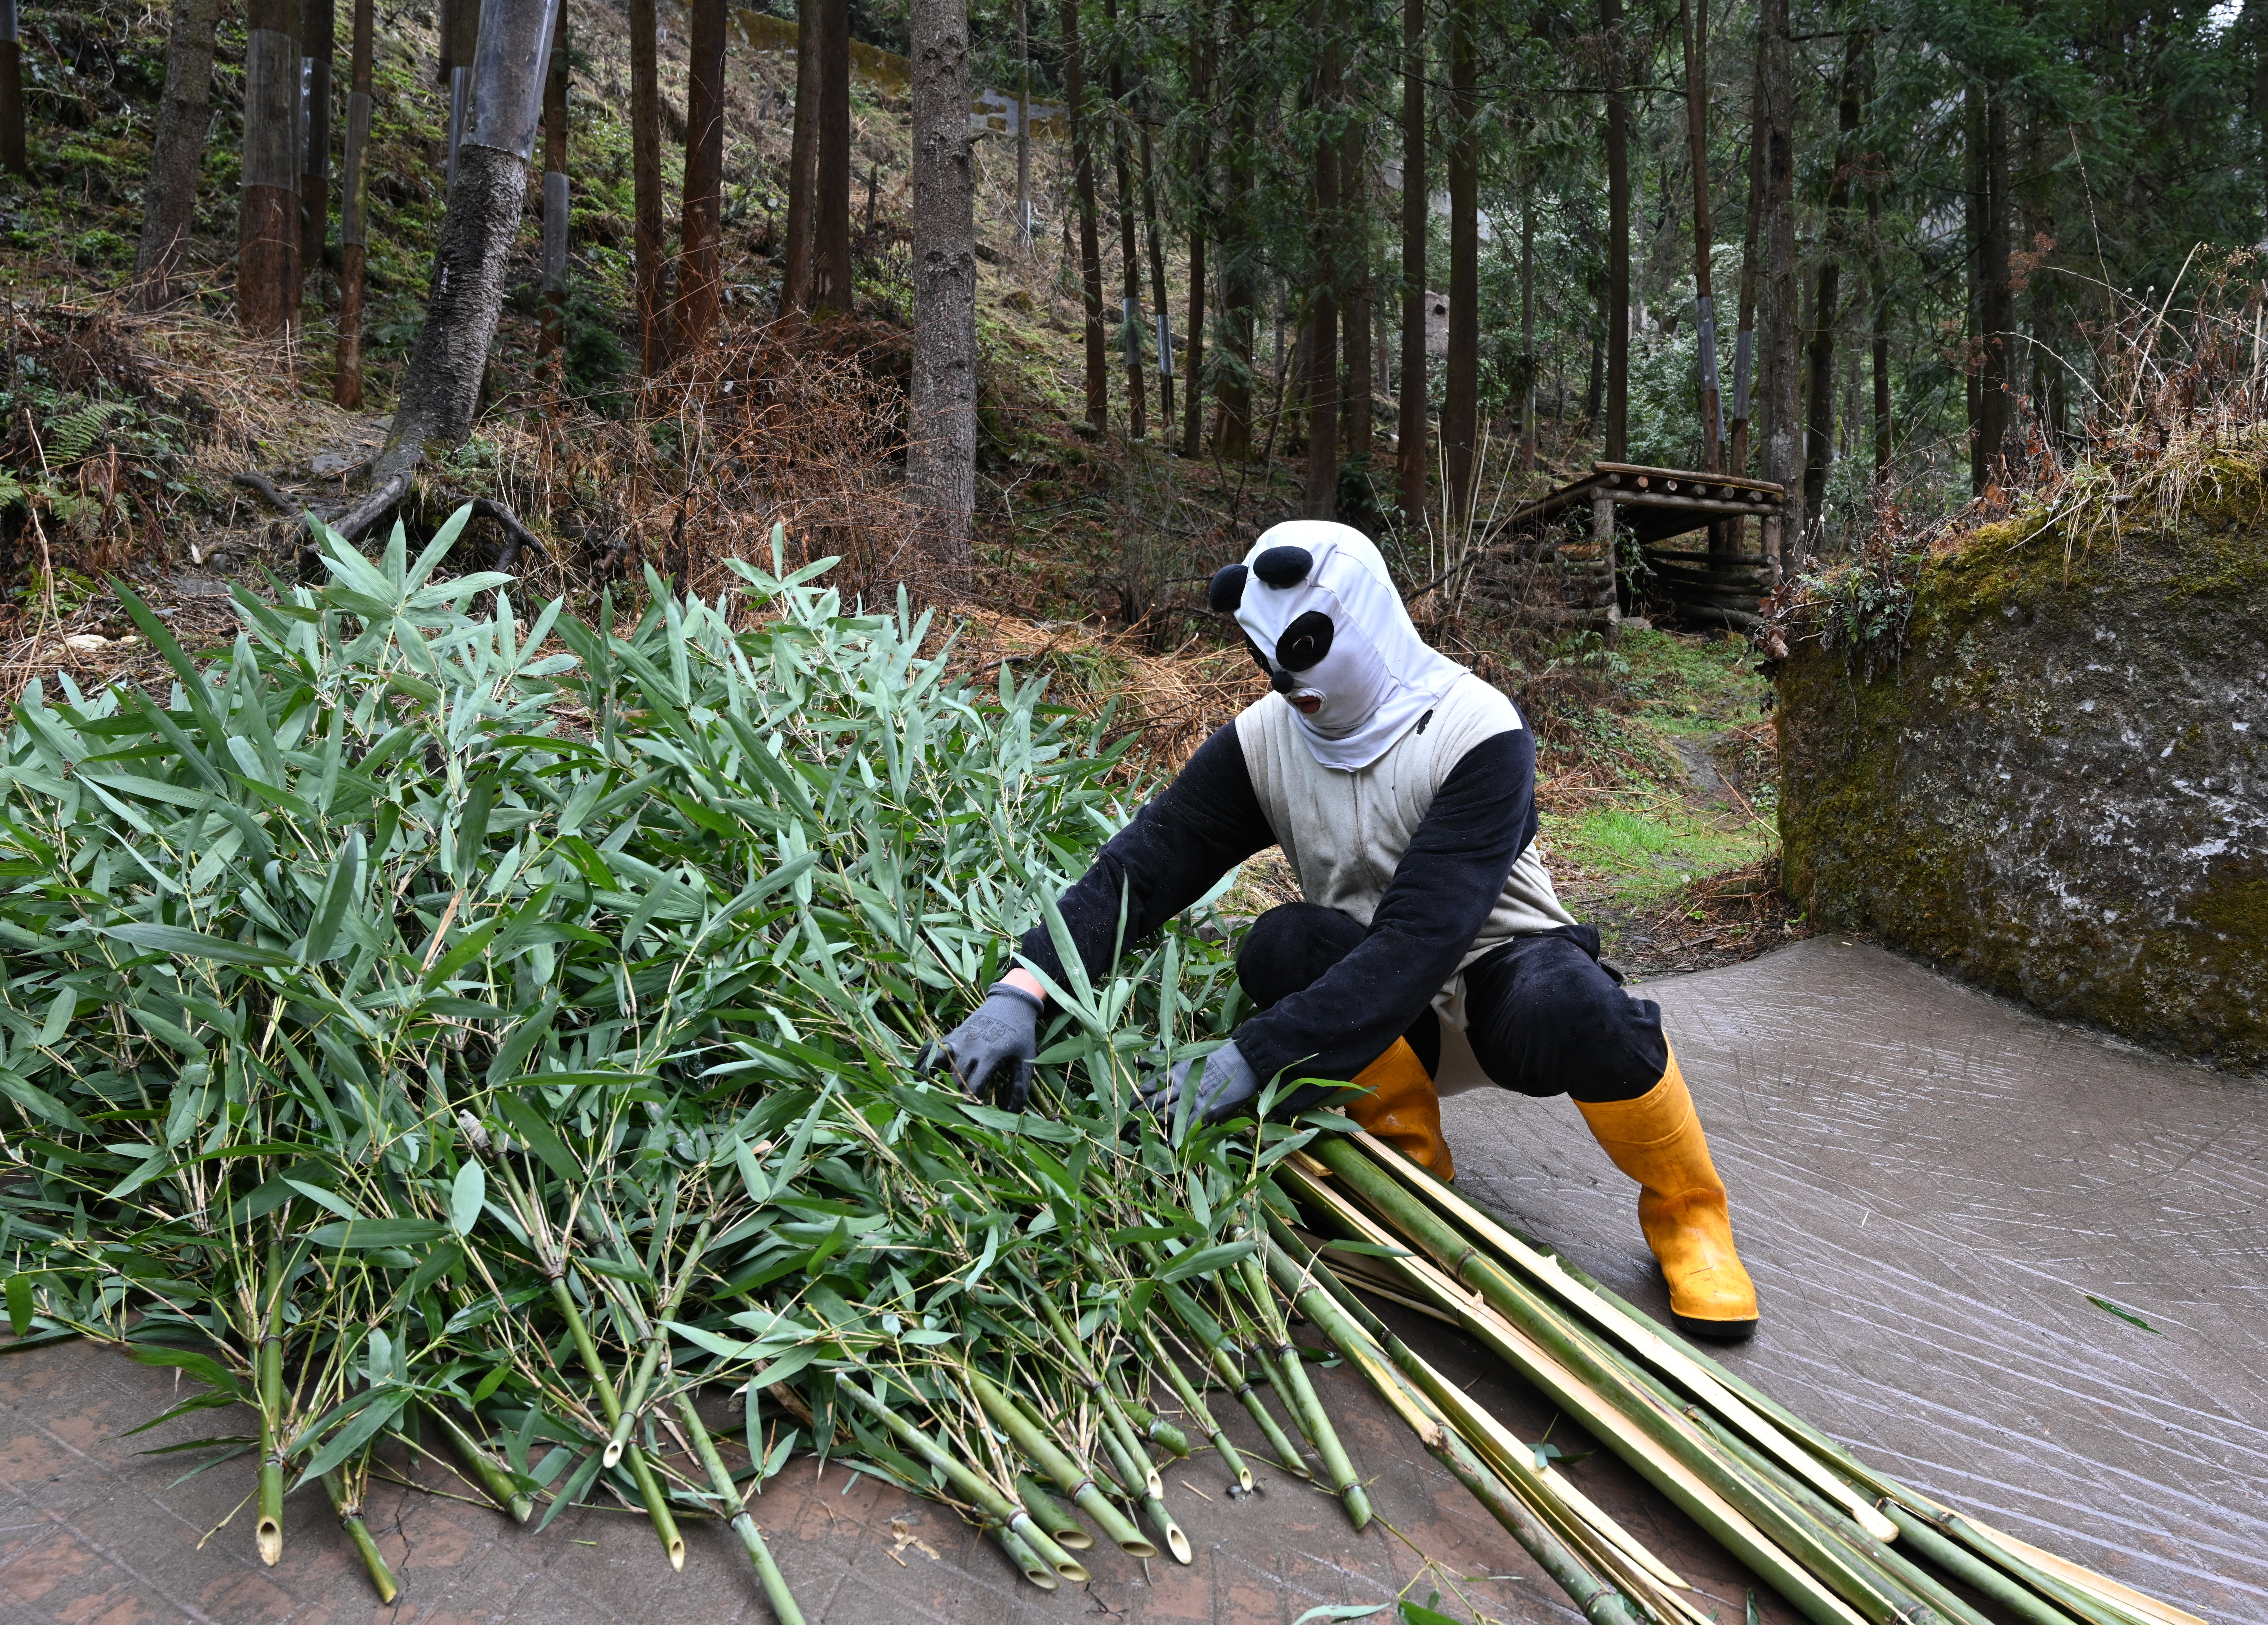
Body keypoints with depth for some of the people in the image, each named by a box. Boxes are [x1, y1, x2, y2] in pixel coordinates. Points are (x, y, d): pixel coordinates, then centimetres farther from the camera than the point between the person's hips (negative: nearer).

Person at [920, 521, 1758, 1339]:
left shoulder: (1478, 731, -23)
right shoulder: (1264, 741, -8)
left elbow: (1422, 936, -33)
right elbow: (1138, 867, -15)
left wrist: (1257, 1054, -41)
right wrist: (1021, 989, -31)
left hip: (1496, 969, -3)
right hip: (1376, 995, 3)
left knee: (1576, 1012, -38)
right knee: (1281, 945, -29)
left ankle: (1684, 1213, -6)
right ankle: (1408, 1153, -5)